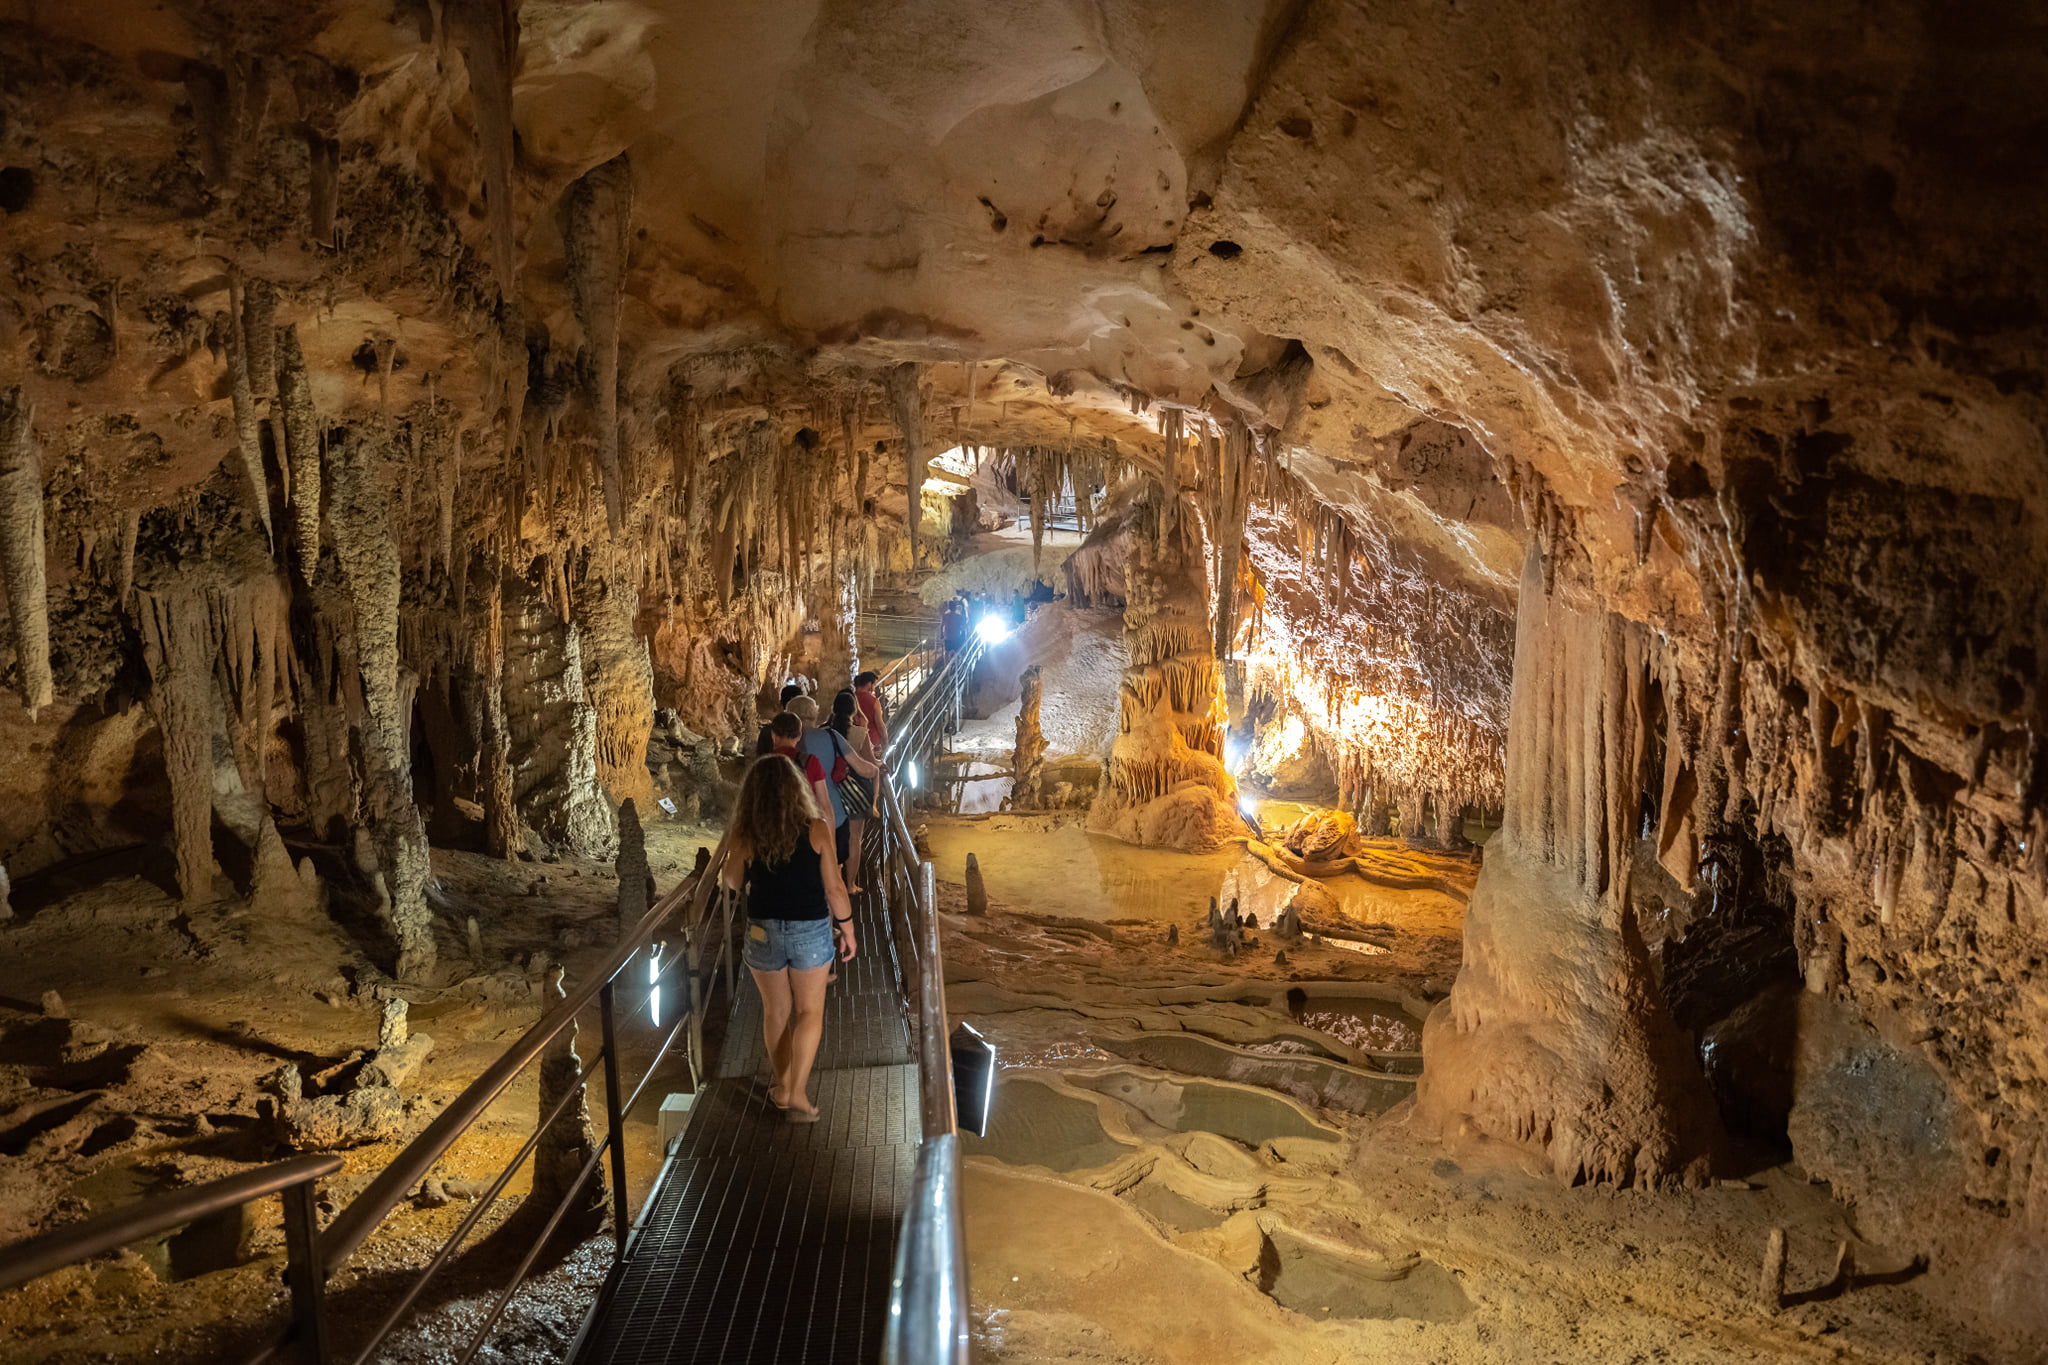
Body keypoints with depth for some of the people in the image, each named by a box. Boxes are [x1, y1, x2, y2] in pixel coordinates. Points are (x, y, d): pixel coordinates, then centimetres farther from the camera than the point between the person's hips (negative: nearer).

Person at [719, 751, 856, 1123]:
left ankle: (783, 1086, 32)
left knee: (776, 1010, 19)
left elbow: (733, 882, 6)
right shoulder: (816, 830, -13)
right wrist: (847, 929, 5)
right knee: (810, 1012, 12)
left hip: (762, 932, 2)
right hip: (811, 930, -1)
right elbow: (834, 888, -8)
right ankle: (797, 1094, 2)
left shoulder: (743, 836, -10)